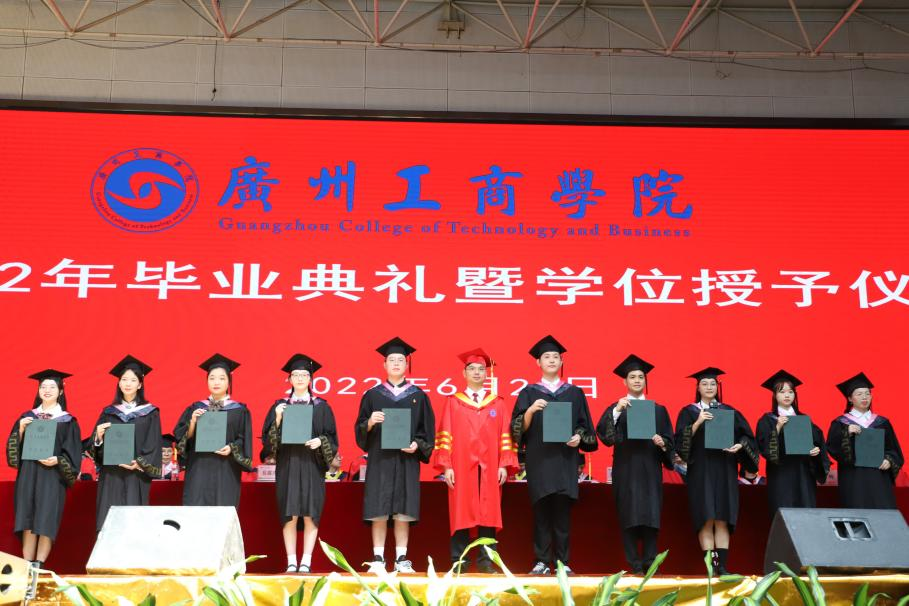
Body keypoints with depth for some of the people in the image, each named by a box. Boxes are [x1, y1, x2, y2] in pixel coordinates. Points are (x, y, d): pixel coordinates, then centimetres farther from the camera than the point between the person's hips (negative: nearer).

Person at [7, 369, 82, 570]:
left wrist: (57, 461, -16)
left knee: (46, 523, -9)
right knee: (28, 523, -2)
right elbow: (14, 447, 10)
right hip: (27, 474, 3)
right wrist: (21, 430, -7)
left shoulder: (67, 421, 4)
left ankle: (39, 566, -7)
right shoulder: (27, 417, 12)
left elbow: (73, 453, 1)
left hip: (52, 476, -2)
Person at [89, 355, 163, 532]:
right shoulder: (109, 412, 11)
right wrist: (99, 436, -12)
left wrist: (139, 464, -16)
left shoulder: (150, 413, 4)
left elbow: (154, 446, -1)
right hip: (111, 476, 2)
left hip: (136, 477, -2)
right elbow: (96, 448, 9)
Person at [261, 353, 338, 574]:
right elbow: (268, 437, 4)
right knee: (289, 515, -2)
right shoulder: (280, 406, 9)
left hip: (312, 465, 0)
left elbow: (331, 437, 5)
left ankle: (306, 561, 1)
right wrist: (277, 420, -12)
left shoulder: (321, 407, 7)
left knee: (310, 514, -3)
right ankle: (291, 562, 2)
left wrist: (320, 442, -15)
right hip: (287, 465, 1)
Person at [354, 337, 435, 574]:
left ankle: (401, 559, 3)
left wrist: (417, 445, -11)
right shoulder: (373, 395, 8)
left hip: (406, 459, 0)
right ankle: (378, 558, 2)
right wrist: (370, 422, -16)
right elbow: (360, 429, 6)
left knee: (403, 512, -1)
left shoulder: (418, 396, 9)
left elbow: (427, 429, 7)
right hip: (379, 459, 0)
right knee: (379, 511, -3)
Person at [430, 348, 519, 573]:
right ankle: (458, 561, 1)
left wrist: (504, 465, -3)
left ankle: (485, 561, 3)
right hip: (461, 469, -1)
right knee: (461, 513, -2)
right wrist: (446, 466, -6)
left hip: (489, 469, 1)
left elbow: (505, 436, 7)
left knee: (488, 513, -1)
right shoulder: (453, 402, 9)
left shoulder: (497, 403, 12)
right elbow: (444, 435, 4)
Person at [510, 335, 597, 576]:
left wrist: (579, 437, -8)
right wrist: (530, 411, -16)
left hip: (565, 460, 1)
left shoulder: (574, 394, 13)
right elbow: (518, 428, 1)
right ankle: (541, 561, 1)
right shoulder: (529, 393, 10)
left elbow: (585, 426, 13)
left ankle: (562, 561, 1)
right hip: (538, 459, -1)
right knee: (541, 510, -3)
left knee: (562, 510, -3)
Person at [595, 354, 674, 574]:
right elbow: (603, 432, -7)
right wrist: (617, 410, -19)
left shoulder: (658, 410, 15)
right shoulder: (616, 408, 10)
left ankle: (650, 564, -2)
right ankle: (634, 564, -2)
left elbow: (669, 439, 11)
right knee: (629, 515, -5)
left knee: (650, 515, -5)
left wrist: (662, 443, -10)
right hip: (625, 468, -1)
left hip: (650, 468, 1)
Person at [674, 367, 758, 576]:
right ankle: (710, 565, -6)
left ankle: (722, 565, -3)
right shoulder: (689, 412, 7)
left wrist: (740, 445, -12)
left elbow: (746, 435, 8)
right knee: (706, 520, -8)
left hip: (724, 471, 2)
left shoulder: (729, 411, 13)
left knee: (722, 520, -2)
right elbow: (682, 440, -5)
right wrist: (697, 423, -18)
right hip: (700, 471, -2)